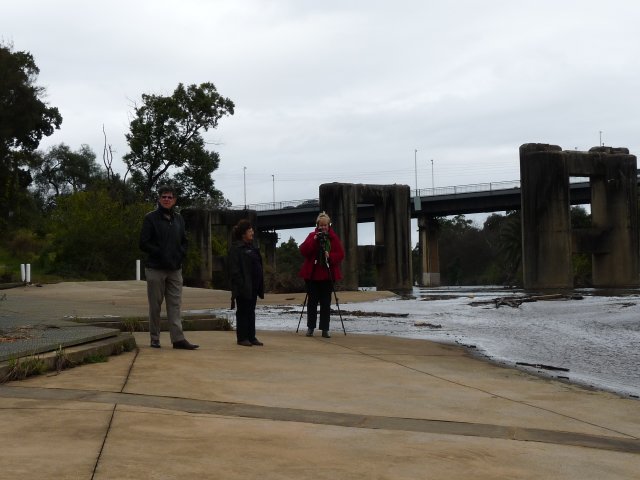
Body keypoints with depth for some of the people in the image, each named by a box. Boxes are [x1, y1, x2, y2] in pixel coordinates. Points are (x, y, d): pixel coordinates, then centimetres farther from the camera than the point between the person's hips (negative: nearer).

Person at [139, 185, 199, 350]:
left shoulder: (179, 219, 14)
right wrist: (161, 254, -14)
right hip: (155, 268, -4)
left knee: (175, 304, -1)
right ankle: (155, 339, 9)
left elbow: (184, 242, 20)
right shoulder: (151, 218, -2)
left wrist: (180, 255, 0)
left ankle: (178, 338, -3)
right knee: (155, 305, 2)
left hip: (175, 269, 4)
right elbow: (144, 243, -7)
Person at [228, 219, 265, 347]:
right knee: (243, 311, -2)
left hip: (253, 287, 8)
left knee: (251, 311, 10)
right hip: (243, 287, -8)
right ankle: (242, 338, 4)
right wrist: (240, 285, -22)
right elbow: (234, 269, -16)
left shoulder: (251, 248, 17)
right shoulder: (236, 248, -9)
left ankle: (251, 337, 15)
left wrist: (260, 285, 13)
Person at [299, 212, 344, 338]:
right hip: (312, 274, 0)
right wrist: (314, 240, -18)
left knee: (326, 302, 1)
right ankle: (310, 327, 12)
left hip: (327, 275, 0)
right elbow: (303, 250, -7)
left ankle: (325, 329, 4)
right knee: (312, 301, 5)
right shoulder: (312, 236, 3)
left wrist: (330, 256, -18)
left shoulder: (333, 237, 4)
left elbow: (341, 254, 0)